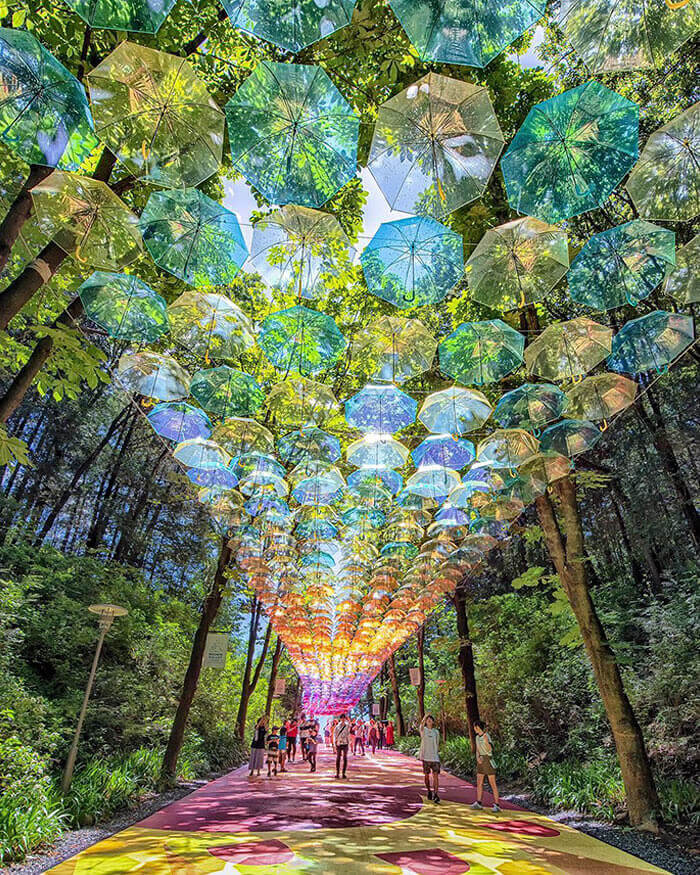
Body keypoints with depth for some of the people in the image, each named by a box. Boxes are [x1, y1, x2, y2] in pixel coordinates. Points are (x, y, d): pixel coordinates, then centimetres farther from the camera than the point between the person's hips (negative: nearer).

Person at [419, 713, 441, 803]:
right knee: (426, 775, 9)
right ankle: (429, 791, 28)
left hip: (435, 757, 1)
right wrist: (426, 716, -37)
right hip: (425, 757, -1)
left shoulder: (436, 732, 8)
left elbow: (437, 744, 16)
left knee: (435, 775, -9)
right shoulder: (423, 730, -1)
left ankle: (435, 794, -8)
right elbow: (422, 724, -24)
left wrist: (438, 753, 13)